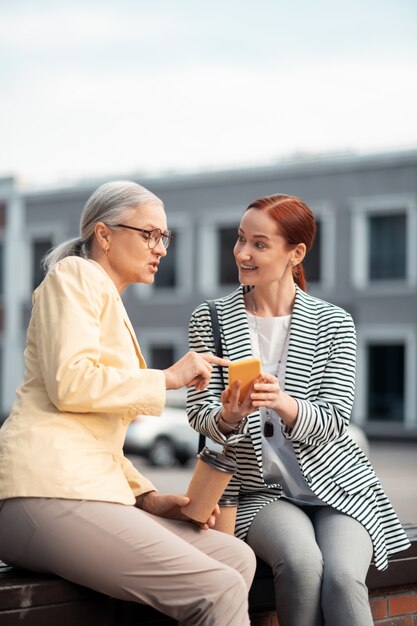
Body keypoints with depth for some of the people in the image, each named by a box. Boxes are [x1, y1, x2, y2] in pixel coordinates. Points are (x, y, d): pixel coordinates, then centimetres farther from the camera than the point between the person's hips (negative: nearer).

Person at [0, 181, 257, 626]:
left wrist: (148, 497, 12)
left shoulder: (112, 308, 30)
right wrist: (167, 378, -5)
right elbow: (69, 383, -13)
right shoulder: (75, 275, 3)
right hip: (48, 493, -9)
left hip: (88, 486, 9)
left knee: (237, 558, -3)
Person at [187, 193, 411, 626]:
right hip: (260, 490, 0)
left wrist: (283, 404, -29)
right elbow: (200, 413, -2)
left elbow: (333, 421, -7)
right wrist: (228, 416, -27)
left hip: (336, 483, 0)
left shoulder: (332, 324, 1)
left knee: (342, 578, -28)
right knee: (301, 562, -31)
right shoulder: (211, 320, 3)